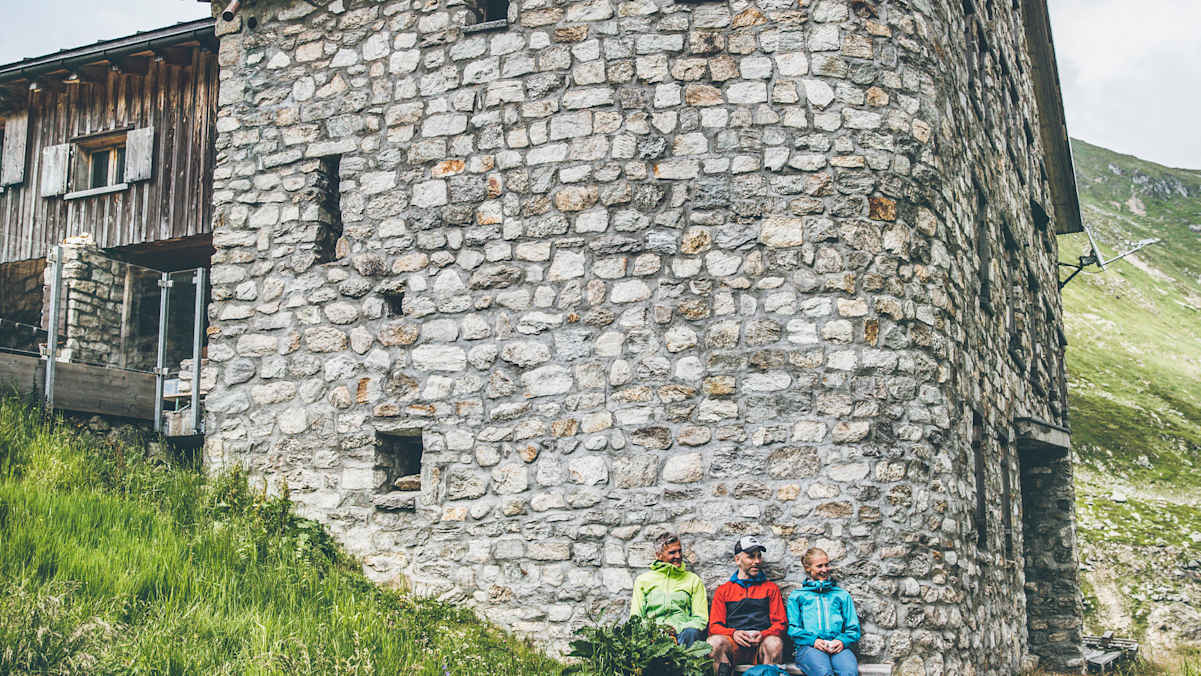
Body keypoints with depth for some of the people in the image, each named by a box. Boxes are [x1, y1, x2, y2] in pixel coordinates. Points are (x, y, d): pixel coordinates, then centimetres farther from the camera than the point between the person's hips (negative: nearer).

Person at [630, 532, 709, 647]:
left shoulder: (693, 580, 19)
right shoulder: (643, 580, 20)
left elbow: (700, 619, 10)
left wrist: (678, 628, -10)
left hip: (682, 630, 1)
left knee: (691, 633, -36)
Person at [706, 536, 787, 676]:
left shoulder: (771, 588, 21)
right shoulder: (723, 590, 21)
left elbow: (781, 623, 13)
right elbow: (714, 626, 12)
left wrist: (763, 634, -9)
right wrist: (733, 633, -11)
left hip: (761, 643, 0)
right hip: (734, 645, 0)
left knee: (775, 643, -36)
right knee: (715, 641, -34)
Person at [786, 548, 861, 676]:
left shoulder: (842, 595, 26)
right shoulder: (797, 596, 20)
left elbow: (853, 628, 20)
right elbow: (793, 628, 10)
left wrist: (843, 641, -3)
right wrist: (813, 640, -9)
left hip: (838, 647, 2)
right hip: (808, 646, -1)